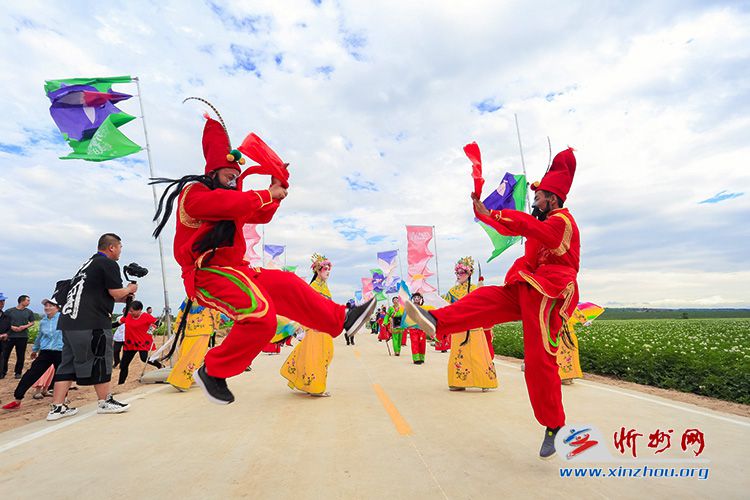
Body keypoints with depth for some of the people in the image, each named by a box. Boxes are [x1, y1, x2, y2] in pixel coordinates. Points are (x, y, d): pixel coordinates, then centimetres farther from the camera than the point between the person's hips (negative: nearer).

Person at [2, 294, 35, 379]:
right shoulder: (9, 311, 2)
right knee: (5, 354, 3)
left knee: (21, 356, 5)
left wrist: (24, 327, -6)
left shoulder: (29, 312, 7)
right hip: (10, 336, -1)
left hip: (23, 336, 1)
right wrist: (11, 327, -12)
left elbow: (32, 322, 12)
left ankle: (18, 372, 16)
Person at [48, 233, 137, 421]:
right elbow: (116, 293, -10)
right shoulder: (109, 264, -6)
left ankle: (57, 407, 14)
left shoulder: (89, 263, 23)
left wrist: (124, 298, 23)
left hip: (69, 321, 9)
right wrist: (130, 289, 10)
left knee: (68, 363, 13)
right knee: (100, 360, 1)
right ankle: (105, 402, 11)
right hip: (90, 323, -9)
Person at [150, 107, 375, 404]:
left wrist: (276, 191, 14)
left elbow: (261, 215, 28)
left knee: (288, 286, 10)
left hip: (233, 271, 10)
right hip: (207, 274, -10)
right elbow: (232, 203, -23)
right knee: (260, 314, -29)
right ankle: (213, 372, -10)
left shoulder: (231, 200, 23)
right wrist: (268, 194, -11)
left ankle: (341, 321, 19)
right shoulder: (193, 192, -4)